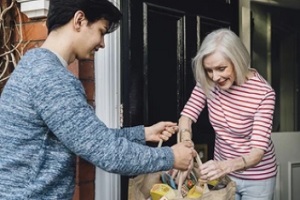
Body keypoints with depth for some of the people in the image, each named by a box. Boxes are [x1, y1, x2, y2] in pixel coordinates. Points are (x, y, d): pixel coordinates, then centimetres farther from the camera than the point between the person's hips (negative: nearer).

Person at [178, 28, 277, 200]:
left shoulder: (263, 93, -25)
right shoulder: (208, 83, -13)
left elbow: (258, 151, -28)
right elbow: (187, 115, -10)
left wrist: (226, 166, -48)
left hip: (257, 179, -3)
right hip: (223, 172, 3)